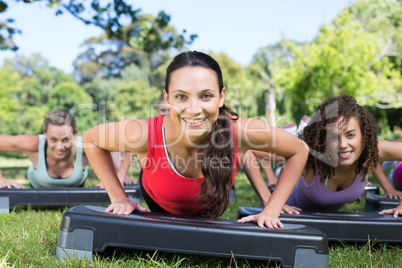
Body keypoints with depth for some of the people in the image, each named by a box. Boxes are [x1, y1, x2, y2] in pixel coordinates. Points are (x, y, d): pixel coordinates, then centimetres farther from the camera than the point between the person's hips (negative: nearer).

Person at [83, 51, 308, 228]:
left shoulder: (242, 131, -41)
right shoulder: (144, 134, -42)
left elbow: (299, 151, -22)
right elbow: (91, 139, -20)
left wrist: (271, 211, -24)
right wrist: (119, 198, -22)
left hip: (210, 209, 1)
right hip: (159, 204, 0)